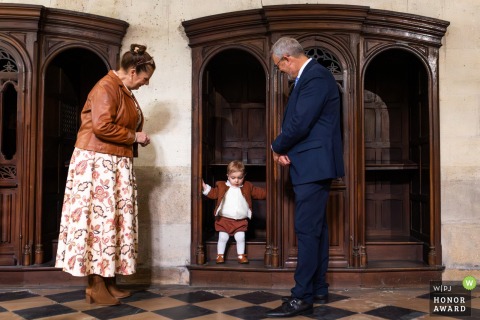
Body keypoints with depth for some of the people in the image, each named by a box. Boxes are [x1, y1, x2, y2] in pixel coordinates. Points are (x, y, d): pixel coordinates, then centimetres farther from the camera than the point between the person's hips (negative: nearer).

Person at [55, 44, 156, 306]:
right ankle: (95, 286, 0)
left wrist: (136, 137, 7)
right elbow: (102, 127, -24)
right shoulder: (106, 87, -14)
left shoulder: (125, 91, 17)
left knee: (114, 219, 7)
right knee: (98, 217, -7)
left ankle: (109, 281, 13)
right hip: (97, 163, -10)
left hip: (116, 164, 10)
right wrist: (134, 137, -14)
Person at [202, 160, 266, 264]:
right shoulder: (222, 186, 1)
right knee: (223, 237, -1)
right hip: (224, 219, -1)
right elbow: (213, 193, 5)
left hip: (241, 220, 1)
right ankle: (220, 255, 14)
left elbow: (259, 193, 9)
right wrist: (205, 187, -7)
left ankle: (241, 255, 16)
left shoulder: (248, 187, 5)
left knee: (240, 237, 0)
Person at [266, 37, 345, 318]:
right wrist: (284, 149, 1)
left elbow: (300, 123, -21)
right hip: (314, 165, 11)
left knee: (307, 229, -8)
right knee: (316, 228, 13)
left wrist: (277, 148, -4)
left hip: (314, 165, -11)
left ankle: (303, 297, -2)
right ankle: (318, 289, 23)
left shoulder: (315, 76, -15)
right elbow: (296, 120, 18)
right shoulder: (310, 76, 18)